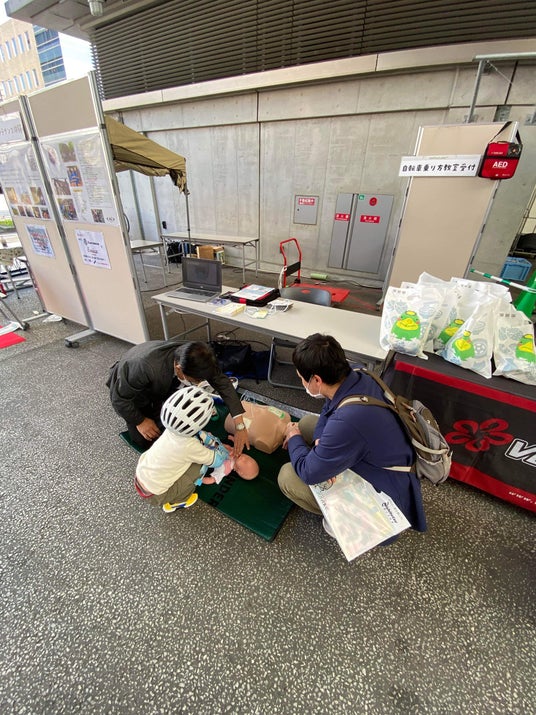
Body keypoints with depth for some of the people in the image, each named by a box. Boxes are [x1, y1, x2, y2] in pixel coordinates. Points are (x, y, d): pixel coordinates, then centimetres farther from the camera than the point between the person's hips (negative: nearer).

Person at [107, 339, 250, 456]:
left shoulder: (191, 355, -33)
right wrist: (140, 421, -17)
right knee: (145, 441, 0)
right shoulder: (147, 367, -47)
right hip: (127, 388, -3)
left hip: (159, 385, 4)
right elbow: (119, 399, -29)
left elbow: (223, 382, -26)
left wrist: (239, 426, -30)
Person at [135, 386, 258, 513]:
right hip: (153, 494, -6)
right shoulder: (189, 446, -32)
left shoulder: (175, 428, -13)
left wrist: (223, 446, 6)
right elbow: (217, 460, -14)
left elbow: (203, 436, 5)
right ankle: (173, 503, 7)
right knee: (201, 465, -11)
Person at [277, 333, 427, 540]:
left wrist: (294, 437, -7)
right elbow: (328, 410, 4)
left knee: (287, 477, -10)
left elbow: (308, 473, -25)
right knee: (306, 422, 7)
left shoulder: (346, 422, -41)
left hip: (382, 493, -7)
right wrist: (320, 442, -13)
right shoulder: (359, 379, -17)